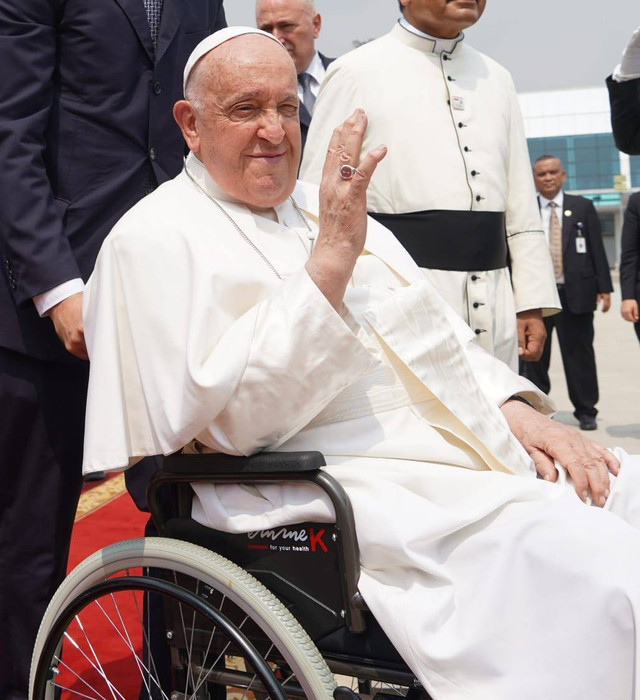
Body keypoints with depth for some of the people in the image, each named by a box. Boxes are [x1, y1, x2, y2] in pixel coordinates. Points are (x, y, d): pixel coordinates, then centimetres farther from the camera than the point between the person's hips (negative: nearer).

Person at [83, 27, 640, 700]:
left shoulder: (328, 206, 22)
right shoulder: (156, 236, -2)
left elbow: (438, 333, 23)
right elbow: (216, 419, -15)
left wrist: (512, 410, 3)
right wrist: (329, 260, -20)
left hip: (471, 446, 9)